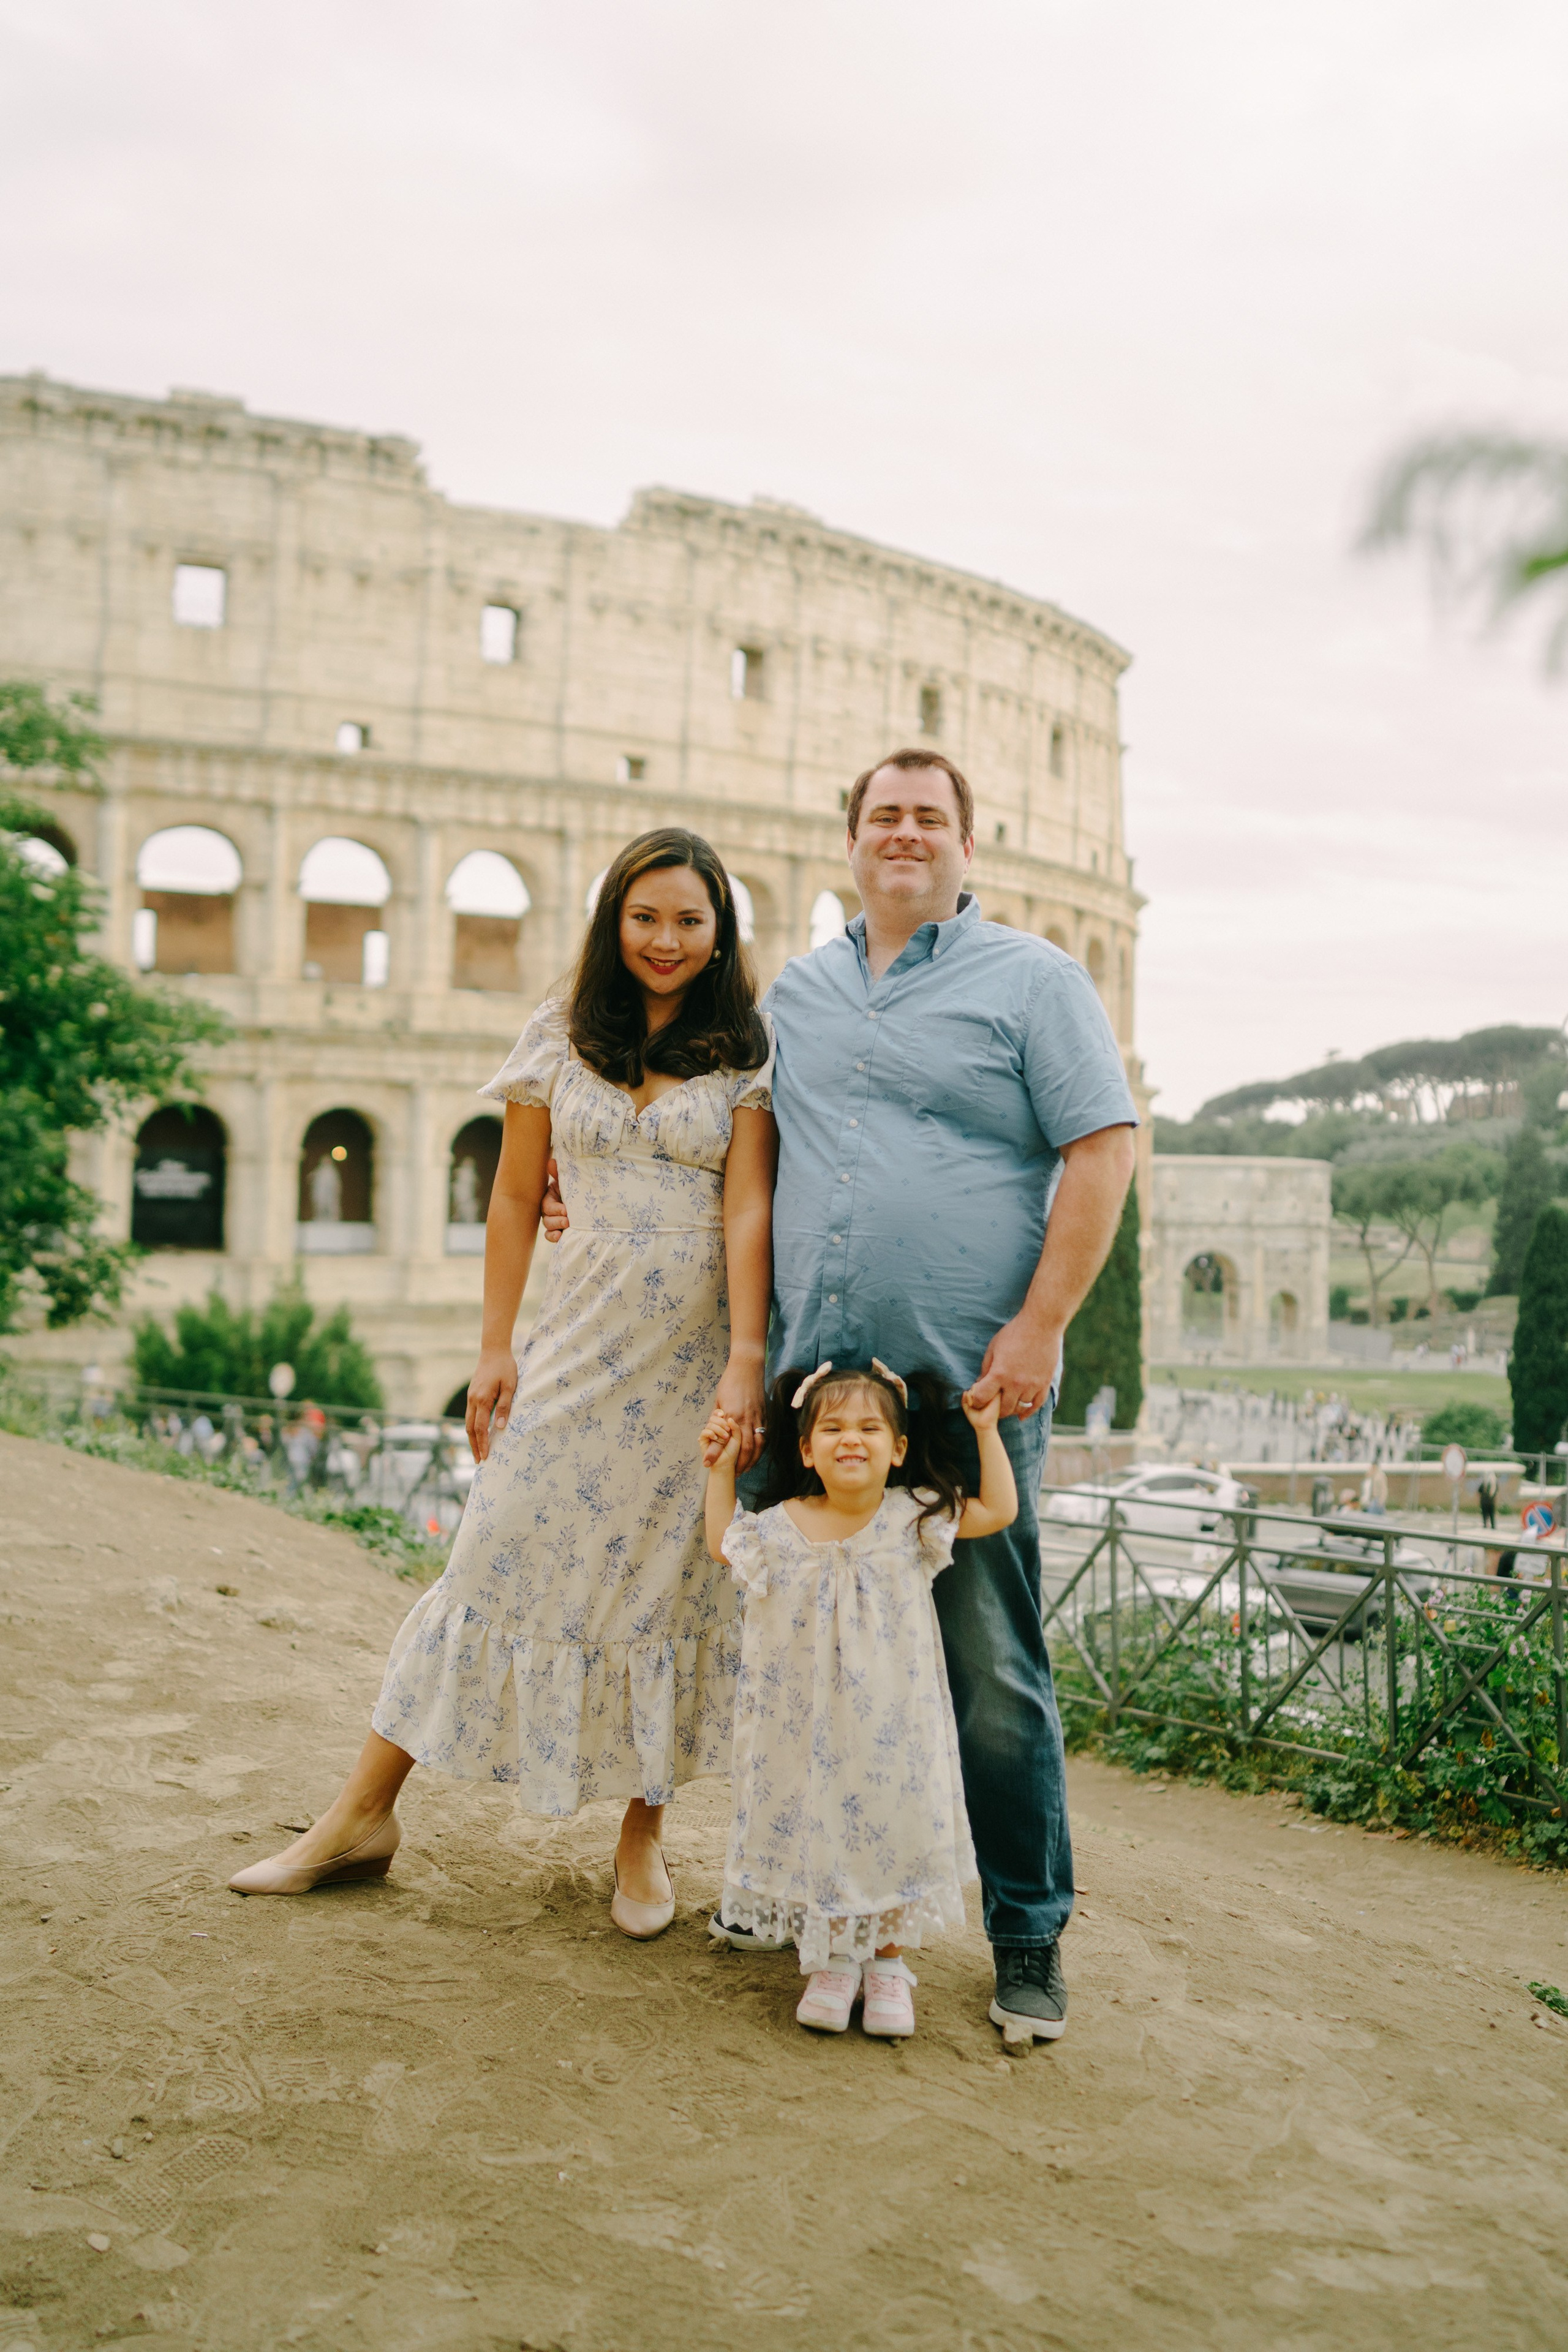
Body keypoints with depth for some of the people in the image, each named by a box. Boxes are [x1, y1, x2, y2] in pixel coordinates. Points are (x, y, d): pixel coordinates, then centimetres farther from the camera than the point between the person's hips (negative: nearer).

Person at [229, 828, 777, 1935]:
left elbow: (748, 1209, -8)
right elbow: (517, 1201, 8)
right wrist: (497, 1349, 4)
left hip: (699, 1346, -1)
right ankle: (364, 1814, 11)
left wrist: (746, 1363, -16)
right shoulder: (562, 1035, 6)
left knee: (673, 1583, 4)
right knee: (504, 1554, 2)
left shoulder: (748, 1049, 0)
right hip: (587, 1335, 2)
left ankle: (643, 1835, 19)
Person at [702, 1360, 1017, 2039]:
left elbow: (1000, 1511, 1)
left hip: (891, 1728, 0)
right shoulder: (782, 1527, -6)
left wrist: (986, 1432, -3)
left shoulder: (913, 1518, -8)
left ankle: (887, 1962, 28)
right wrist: (720, 1472, 6)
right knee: (813, 1830, 6)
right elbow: (723, 1546, 14)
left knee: (892, 1828, 5)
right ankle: (830, 1961, 28)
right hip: (806, 1728, 1)